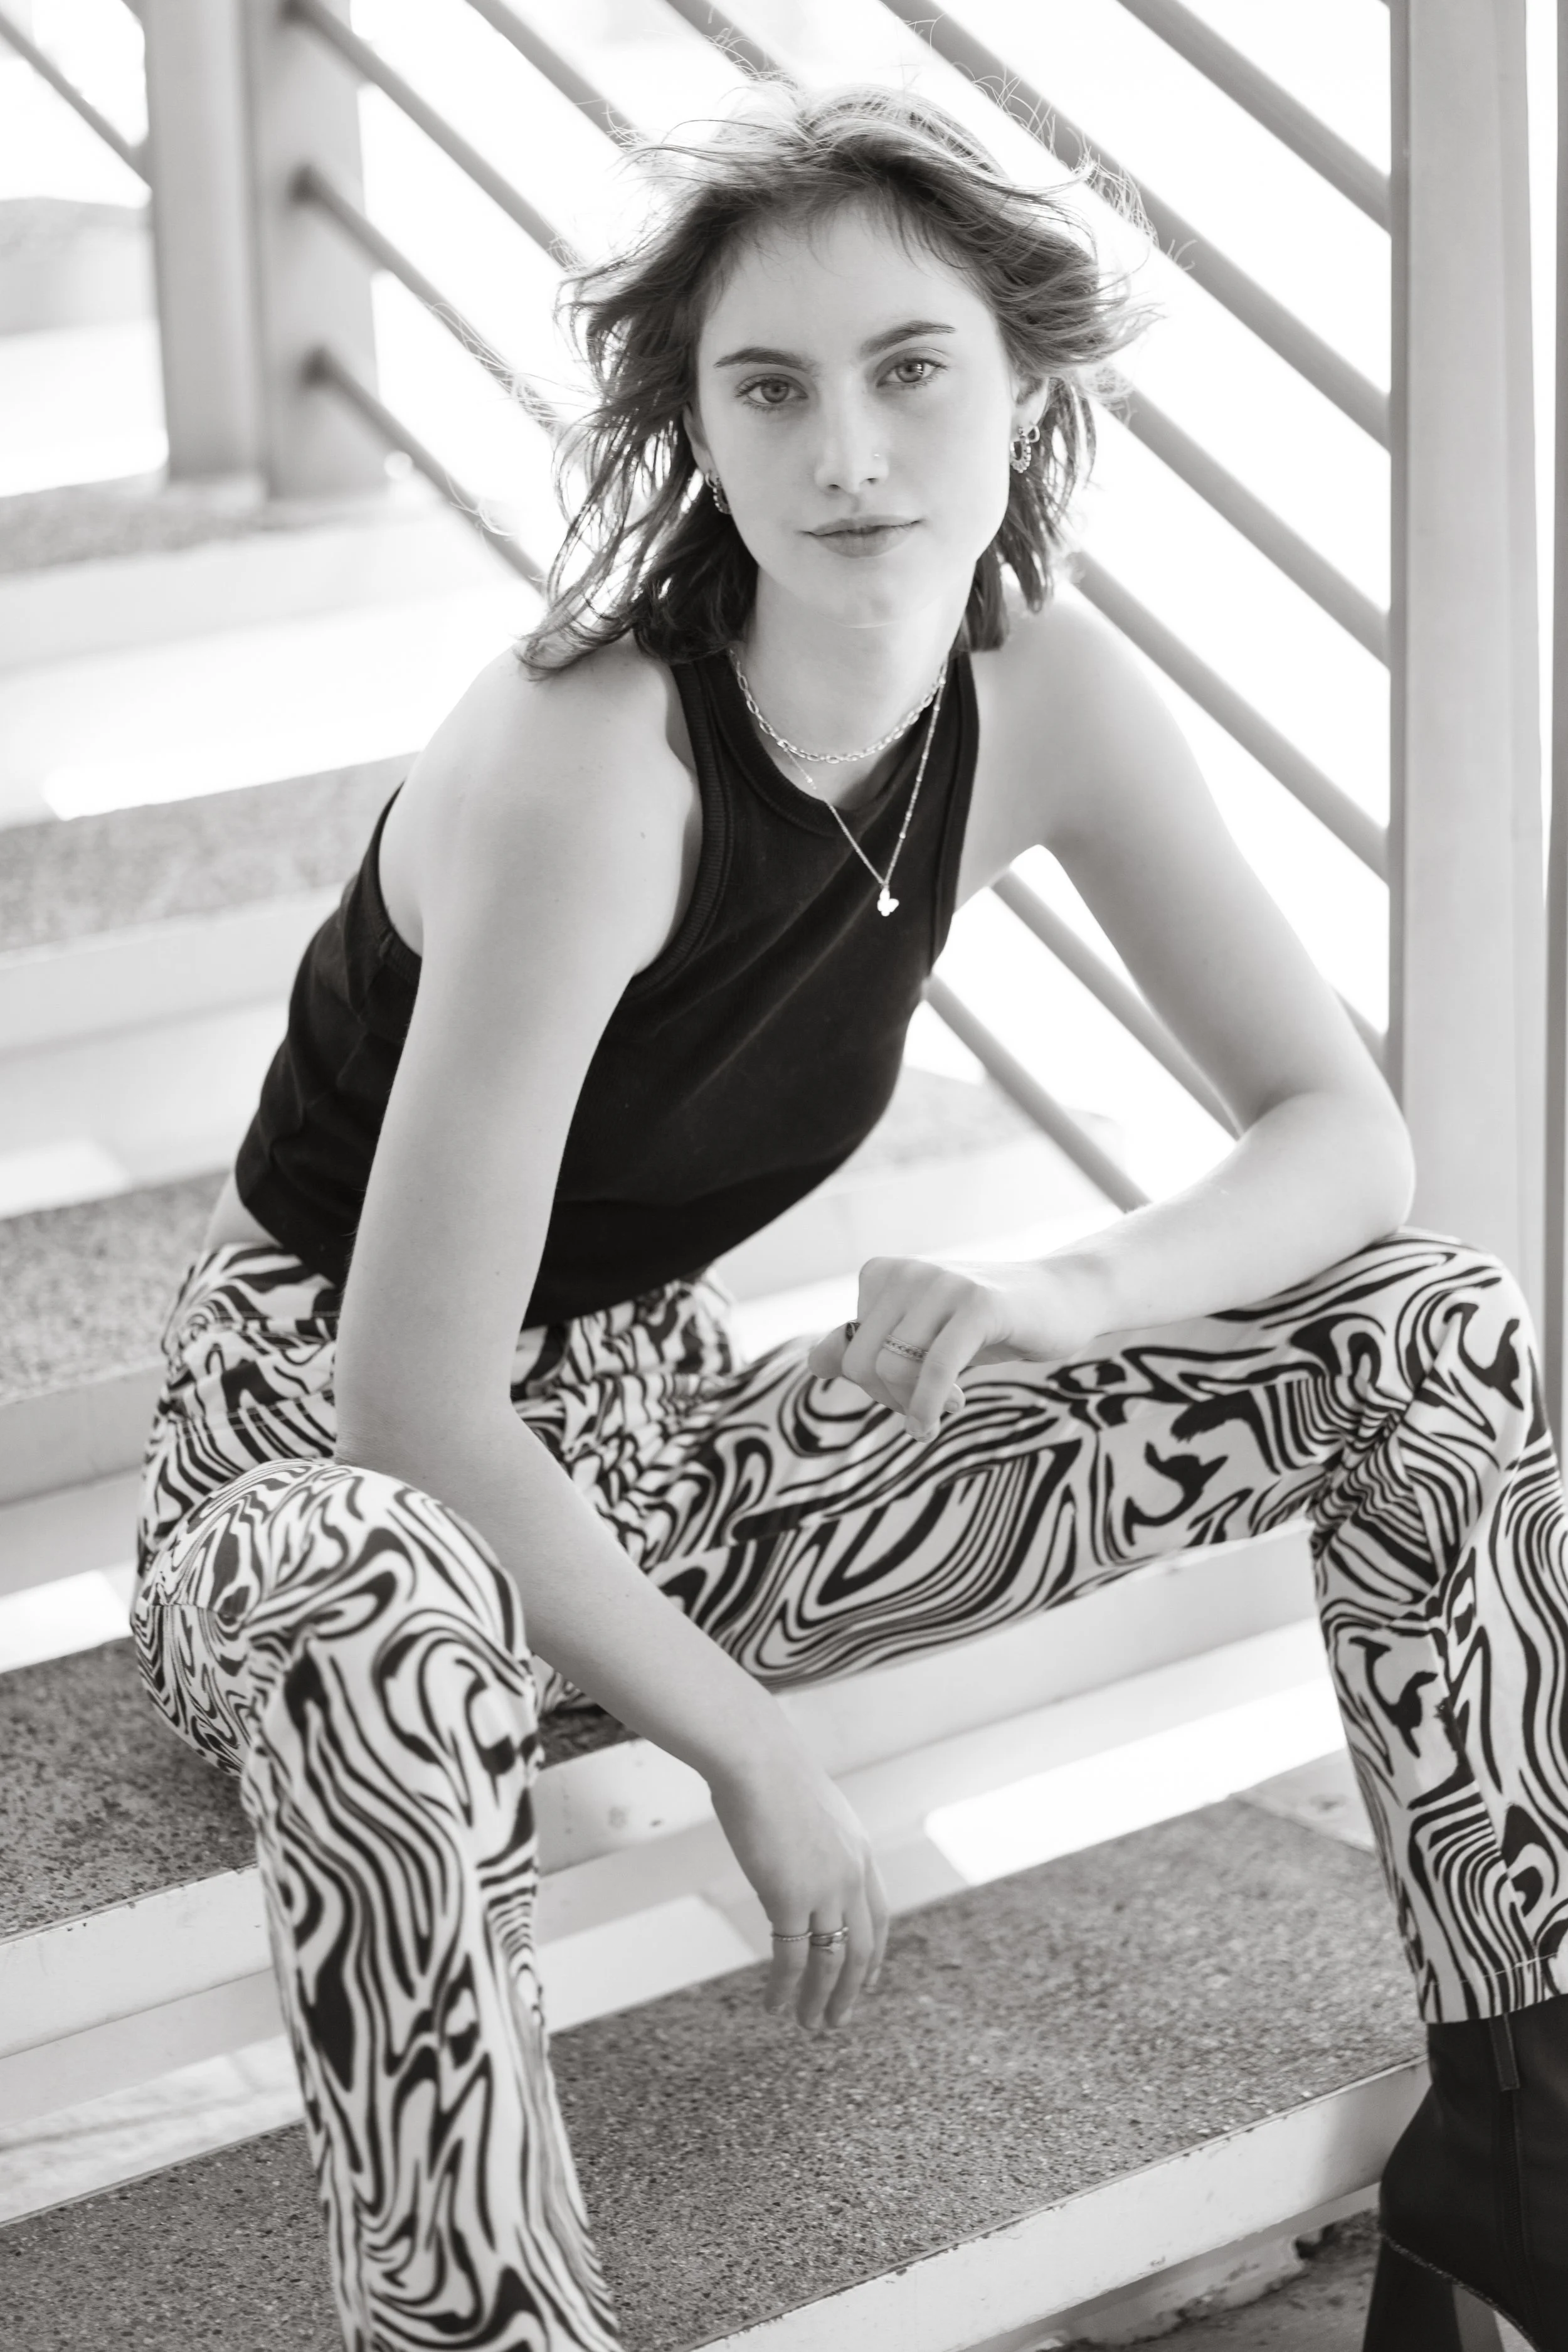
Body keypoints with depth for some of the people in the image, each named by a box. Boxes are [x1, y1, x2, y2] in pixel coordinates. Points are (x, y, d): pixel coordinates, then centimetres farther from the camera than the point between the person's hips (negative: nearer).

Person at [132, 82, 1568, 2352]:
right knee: (377, 1629, -46)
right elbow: (413, 1410, -30)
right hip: (334, 1459, -7)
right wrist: (751, 1750, -22)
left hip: (653, 1435, 7)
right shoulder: (588, 762, -29)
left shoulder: (1041, 696, -9)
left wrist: (1074, 1294, -25)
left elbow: (1346, 1133, -5)